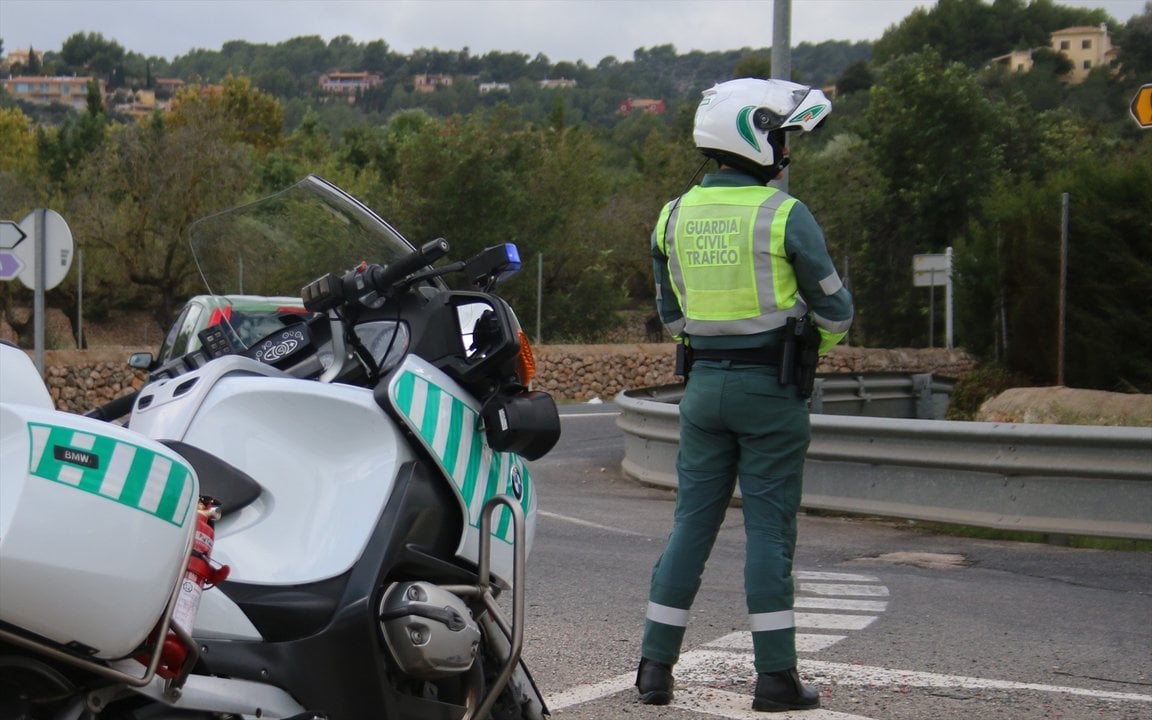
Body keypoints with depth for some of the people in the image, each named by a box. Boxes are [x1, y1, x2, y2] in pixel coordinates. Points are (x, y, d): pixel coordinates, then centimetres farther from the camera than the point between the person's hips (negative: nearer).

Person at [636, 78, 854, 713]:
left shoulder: (674, 215, 5)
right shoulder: (785, 215, -11)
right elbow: (834, 308, -4)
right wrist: (825, 335, 18)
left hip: (703, 382, 5)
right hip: (771, 389, -5)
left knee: (691, 522, 10)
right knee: (769, 528, 0)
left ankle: (655, 666, 11)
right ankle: (776, 677, 4)